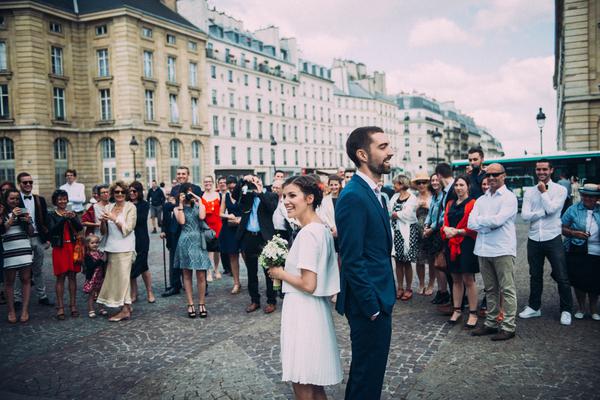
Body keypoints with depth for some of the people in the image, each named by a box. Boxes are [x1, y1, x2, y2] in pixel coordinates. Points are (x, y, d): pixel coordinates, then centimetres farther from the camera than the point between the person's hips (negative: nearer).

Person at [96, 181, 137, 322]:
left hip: (124, 248, -5)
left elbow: (127, 229, -10)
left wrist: (114, 219, -18)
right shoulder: (108, 208, 10)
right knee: (114, 277, 7)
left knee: (122, 277, -4)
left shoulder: (130, 207, -4)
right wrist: (103, 221, -9)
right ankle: (126, 307, 16)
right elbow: (104, 232, 10)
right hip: (111, 247, 5)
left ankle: (125, 309, 2)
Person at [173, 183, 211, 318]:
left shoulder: (199, 206, 11)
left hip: (199, 241, 0)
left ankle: (202, 304, 6)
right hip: (185, 242, 0)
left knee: (201, 275, -3)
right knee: (187, 275, 4)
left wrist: (199, 201, -4)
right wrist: (181, 204, -7)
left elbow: (202, 216, -10)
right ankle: (190, 305, 9)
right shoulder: (178, 208, 8)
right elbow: (181, 221, -11)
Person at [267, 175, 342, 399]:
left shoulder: (308, 233, -20)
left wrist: (280, 274, -8)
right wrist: (287, 268, 13)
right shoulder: (322, 228, 9)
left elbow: (308, 285, -23)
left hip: (303, 311, -10)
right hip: (315, 309, 10)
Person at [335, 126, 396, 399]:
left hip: (378, 298, 9)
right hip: (369, 303, -9)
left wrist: (380, 300, 15)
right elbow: (352, 260, -23)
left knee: (371, 365, 23)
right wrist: (371, 305, -19)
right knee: (368, 370, 6)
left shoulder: (369, 192, 10)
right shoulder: (353, 196, -21)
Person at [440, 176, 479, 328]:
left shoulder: (473, 204, -5)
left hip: (466, 244, -6)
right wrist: (446, 229, -7)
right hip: (452, 245, 6)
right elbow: (445, 222, 14)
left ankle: (473, 313, 5)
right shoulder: (450, 204, 15)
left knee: (468, 279, -3)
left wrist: (457, 231, -14)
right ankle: (457, 310, 20)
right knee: (456, 279, 11)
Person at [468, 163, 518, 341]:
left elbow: (498, 220, -17)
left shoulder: (509, 197, -3)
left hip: (502, 250, -6)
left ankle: (508, 327, 7)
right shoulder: (481, 200, 15)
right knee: (490, 290, 13)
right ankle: (491, 323, 22)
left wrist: (480, 220, -2)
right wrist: (489, 225, -10)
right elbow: (471, 223, 4)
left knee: (507, 290, 0)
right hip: (483, 250, 6)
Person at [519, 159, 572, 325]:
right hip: (534, 239, 3)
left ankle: (566, 310, 19)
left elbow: (551, 209, -17)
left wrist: (543, 191, -8)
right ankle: (534, 307, 28)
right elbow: (524, 215, -5)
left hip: (553, 239, -3)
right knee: (535, 276, 15)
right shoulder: (529, 191, 6)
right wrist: (544, 212, -13)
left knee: (562, 277, 2)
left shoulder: (560, 190, -2)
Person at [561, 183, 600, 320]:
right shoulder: (573, 209, -1)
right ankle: (581, 308, 26)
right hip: (577, 252, -2)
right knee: (579, 281, 5)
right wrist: (574, 233, -17)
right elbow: (562, 228, -3)